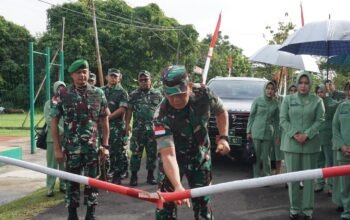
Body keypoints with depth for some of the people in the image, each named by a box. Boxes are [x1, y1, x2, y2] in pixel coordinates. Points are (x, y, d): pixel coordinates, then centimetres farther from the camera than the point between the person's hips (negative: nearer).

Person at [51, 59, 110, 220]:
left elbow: (104, 121, 8)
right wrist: (57, 148, -5)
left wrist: (105, 145, 3)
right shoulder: (63, 95, -3)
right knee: (72, 182, 7)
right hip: (71, 148, -1)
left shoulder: (98, 94, 2)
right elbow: (54, 122, 0)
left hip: (93, 147, 1)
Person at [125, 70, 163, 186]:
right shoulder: (133, 95, 6)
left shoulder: (157, 94, 7)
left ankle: (150, 175, 17)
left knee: (152, 152, 7)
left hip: (153, 129, 1)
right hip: (138, 129, -1)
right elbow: (129, 110, 5)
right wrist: (127, 124, -3)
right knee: (136, 152, -1)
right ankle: (133, 176, 6)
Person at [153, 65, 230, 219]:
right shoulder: (162, 116, -33)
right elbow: (168, 155, -40)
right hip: (174, 157, -2)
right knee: (166, 203, -6)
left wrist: (223, 137, -12)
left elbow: (221, 112, 0)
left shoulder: (203, 94, -23)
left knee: (202, 201, 7)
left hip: (200, 156, 3)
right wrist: (177, 186, -53)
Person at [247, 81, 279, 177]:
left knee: (266, 157, 3)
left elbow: (276, 119, 10)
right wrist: (249, 131, 1)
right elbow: (251, 116, 3)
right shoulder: (257, 100, 0)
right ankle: (257, 177, 11)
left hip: (268, 134, 1)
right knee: (256, 156, 2)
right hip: (256, 132, -1)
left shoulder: (275, 103, 5)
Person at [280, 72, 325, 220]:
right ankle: (294, 208, 13)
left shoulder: (317, 101, 6)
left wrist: (307, 134, -13)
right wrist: (294, 134, -11)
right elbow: (283, 120, 3)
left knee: (309, 177, 2)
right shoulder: (288, 99, 8)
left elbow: (320, 120, 0)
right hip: (291, 143, 1)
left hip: (310, 144, 0)